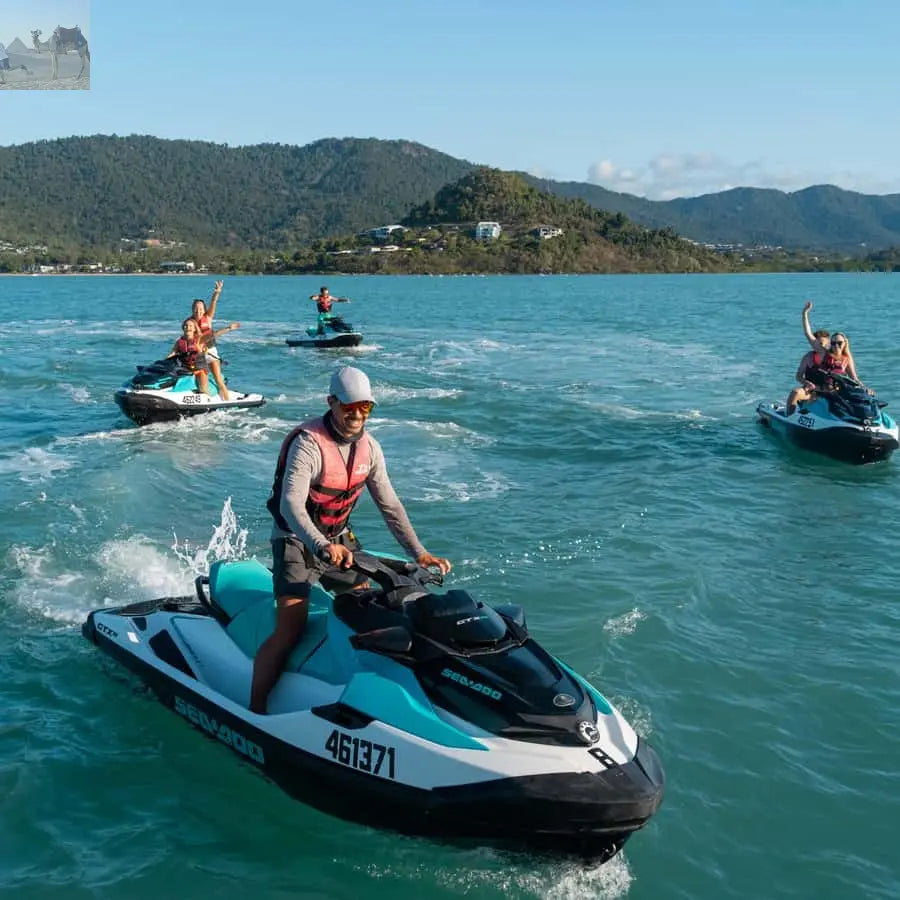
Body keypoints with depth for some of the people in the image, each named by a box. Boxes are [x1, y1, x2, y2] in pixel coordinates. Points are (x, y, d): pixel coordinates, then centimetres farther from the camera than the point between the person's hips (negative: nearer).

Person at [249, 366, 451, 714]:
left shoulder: (368, 447, -1)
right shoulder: (309, 443, -22)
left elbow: (389, 505, 2)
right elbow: (290, 505, -33)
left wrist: (419, 552, -8)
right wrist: (323, 547, -49)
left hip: (339, 539, 7)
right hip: (297, 541, -7)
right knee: (290, 631, -16)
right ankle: (254, 711, -7)